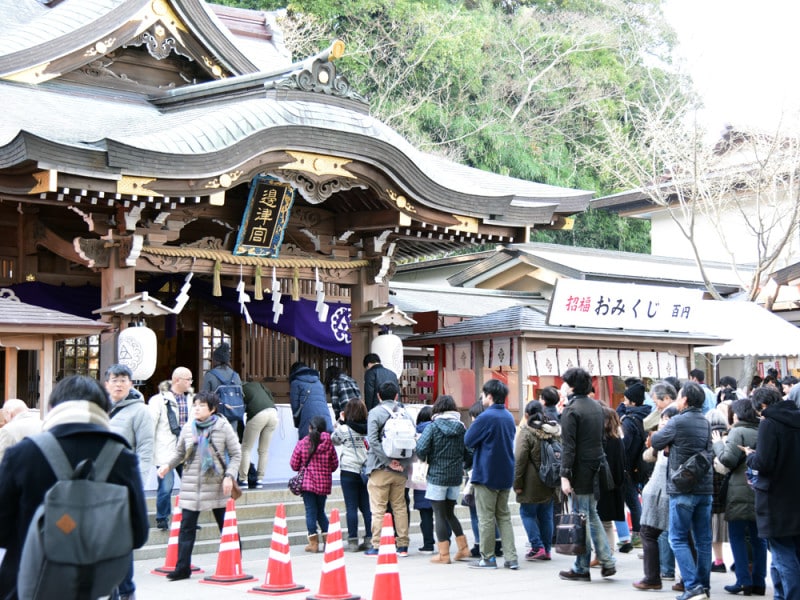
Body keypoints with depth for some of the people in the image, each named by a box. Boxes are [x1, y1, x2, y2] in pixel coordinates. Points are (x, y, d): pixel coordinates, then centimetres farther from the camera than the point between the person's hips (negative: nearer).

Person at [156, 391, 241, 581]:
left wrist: (229, 475, -12)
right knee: (186, 527, -2)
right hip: (191, 486, 2)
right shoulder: (188, 428, 6)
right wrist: (167, 465, -4)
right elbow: (179, 452, 15)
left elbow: (236, 454, -1)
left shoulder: (223, 427, -3)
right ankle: (182, 568, 3)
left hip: (217, 486, -2)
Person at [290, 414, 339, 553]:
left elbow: (294, 464, -3)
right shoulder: (329, 444, -2)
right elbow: (335, 465, 4)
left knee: (311, 511, 3)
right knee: (321, 511, 17)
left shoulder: (302, 443, -7)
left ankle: (313, 543, 2)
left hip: (308, 482, -2)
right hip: (324, 483, 3)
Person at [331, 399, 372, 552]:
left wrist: (340, 421, 16)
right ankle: (369, 540, 9)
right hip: (367, 471, 3)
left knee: (351, 507, 0)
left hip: (349, 471, -3)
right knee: (367, 506, 8)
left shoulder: (344, 429, -7)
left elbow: (334, 440, 10)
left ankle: (353, 541, 0)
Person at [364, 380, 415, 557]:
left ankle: (377, 546, -1)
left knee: (378, 508, 0)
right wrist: (404, 463, 0)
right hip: (401, 469, 4)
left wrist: (388, 461, -14)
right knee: (400, 507, 12)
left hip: (380, 469, -4)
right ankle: (402, 545, 14)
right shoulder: (406, 414, 7)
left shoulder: (375, 413, -5)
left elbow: (373, 441, -16)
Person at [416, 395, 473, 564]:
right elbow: (469, 454, 1)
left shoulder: (433, 426, -10)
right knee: (450, 513, 20)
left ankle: (443, 554, 4)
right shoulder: (461, 428, 2)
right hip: (456, 476, 5)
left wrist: (425, 459, 3)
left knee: (440, 514, 3)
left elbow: (421, 449, -18)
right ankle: (463, 548, 17)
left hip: (437, 476, -4)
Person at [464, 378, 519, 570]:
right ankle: (511, 557, 7)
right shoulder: (509, 417, 9)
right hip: (506, 474, 7)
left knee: (486, 518, 1)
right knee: (504, 516, 12)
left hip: (486, 474, -7)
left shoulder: (486, 417, -16)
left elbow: (468, 441, -11)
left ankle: (487, 558, 6)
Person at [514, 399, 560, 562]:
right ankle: (547, 549, 15)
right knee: (546, 515, 12)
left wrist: (517, 483, -9)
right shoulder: (555, 431, 8)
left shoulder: (526, 432, -12)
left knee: (527, 513, 4)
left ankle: (537, 547, -4)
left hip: (532, 482, -6)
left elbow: (520, 459, -14)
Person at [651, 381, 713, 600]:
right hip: (705, 487, 7)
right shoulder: (705, 423, 10)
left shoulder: (677, 422, -12)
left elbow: (655, 442, -4)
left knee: (678, 538, -1)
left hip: (682, 489, -7)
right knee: (703, 539, 11)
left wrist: (661, 430, 16)